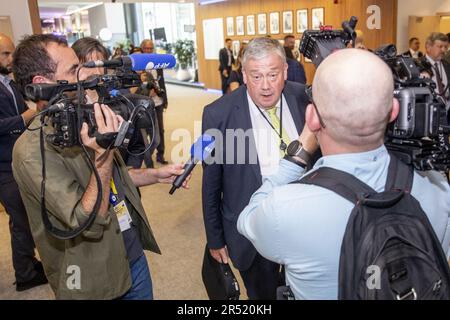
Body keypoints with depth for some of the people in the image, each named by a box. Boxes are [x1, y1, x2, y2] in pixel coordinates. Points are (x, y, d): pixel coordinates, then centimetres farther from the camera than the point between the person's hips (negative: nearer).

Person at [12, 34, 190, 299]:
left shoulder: (82, 122, 2)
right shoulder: (34, 150, -24)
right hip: (97, 280, -7)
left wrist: (155, 175, 6)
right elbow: (89, 223, -28)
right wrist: (103, 153, -35)